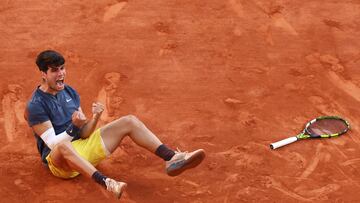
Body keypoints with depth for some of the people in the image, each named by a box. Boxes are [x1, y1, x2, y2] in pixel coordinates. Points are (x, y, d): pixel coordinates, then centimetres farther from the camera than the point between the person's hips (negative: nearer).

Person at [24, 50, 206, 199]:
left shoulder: (70, 92, 7)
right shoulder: (35, 106, -14)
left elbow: (84, 134, 3)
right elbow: (54, 144, -19)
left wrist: (95, 118, -16)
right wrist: (74, 126, -33)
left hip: (82, 148, 7)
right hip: (59, 160, -7)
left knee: (129, 121, -7)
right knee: (63, 147, -45)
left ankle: (172, 159, -20)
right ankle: (106, 183, -62)